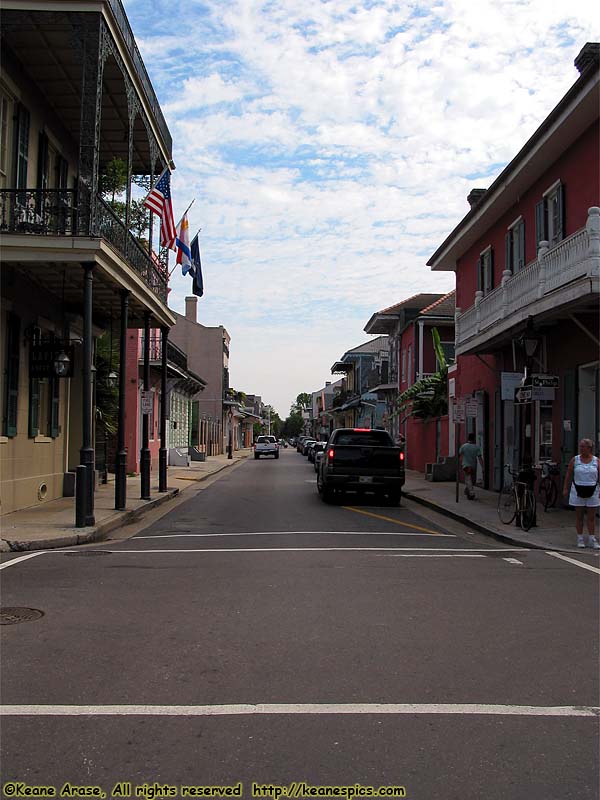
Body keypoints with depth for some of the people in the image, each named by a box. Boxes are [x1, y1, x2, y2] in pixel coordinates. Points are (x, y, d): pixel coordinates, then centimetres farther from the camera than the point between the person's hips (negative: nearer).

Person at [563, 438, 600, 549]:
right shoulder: (575, 460, 2)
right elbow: (568, 475, 5)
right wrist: (565, 489, 1)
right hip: (578, 491, 0)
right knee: (579, 516, 5)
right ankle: (580, 539, 13)